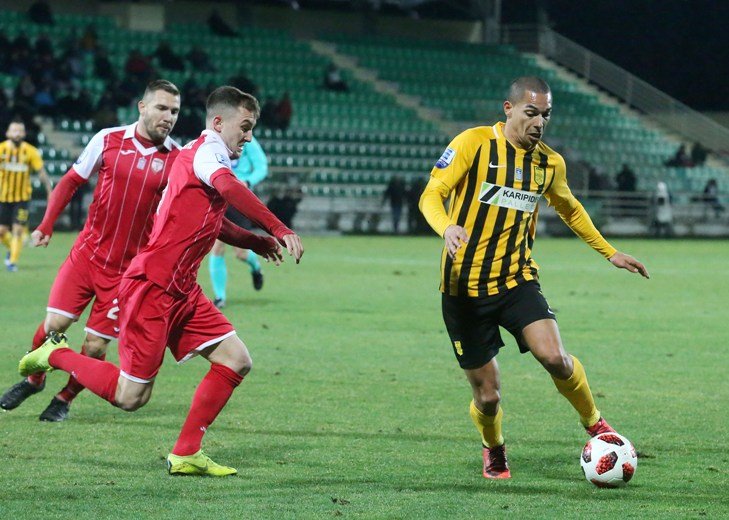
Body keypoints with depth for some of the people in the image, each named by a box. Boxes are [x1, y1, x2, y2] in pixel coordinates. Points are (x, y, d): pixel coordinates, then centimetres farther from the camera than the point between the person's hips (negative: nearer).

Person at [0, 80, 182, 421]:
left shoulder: (178, 157, -5)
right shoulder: (108, 140, -3)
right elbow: (72, 181, 8)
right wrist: (46, 226, 2)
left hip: (130, 266, -1)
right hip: (88, 251, 1)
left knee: (95, 347, -3)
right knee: (54, 323, -9)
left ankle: (65, 399, 24)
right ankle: (33, 380, 22)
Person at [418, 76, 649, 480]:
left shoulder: (550, 163, 8)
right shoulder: (474, 143, -7)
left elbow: (569, 209, 28)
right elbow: (431, 195, -12)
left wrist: (609, 253, 30)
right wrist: (446, 228, -34)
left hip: (517, 280, 3)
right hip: (465, 286, -3)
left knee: (554, 356, -24)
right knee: (487, 396, 0)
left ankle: (594, 423, 5)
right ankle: (494, 451, 35)